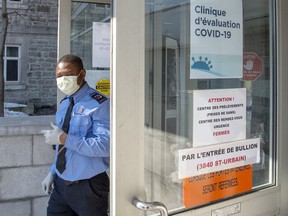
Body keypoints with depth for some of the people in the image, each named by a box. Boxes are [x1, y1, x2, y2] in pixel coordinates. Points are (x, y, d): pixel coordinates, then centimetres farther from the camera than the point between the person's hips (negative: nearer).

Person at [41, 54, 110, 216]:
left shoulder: (99, 104, -16)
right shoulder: (64, 104, 9)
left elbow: (105, 146, -27)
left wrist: (64, 138, -25)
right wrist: (52, 173, 12)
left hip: (88, 187, -6)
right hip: (61, 184, 7)